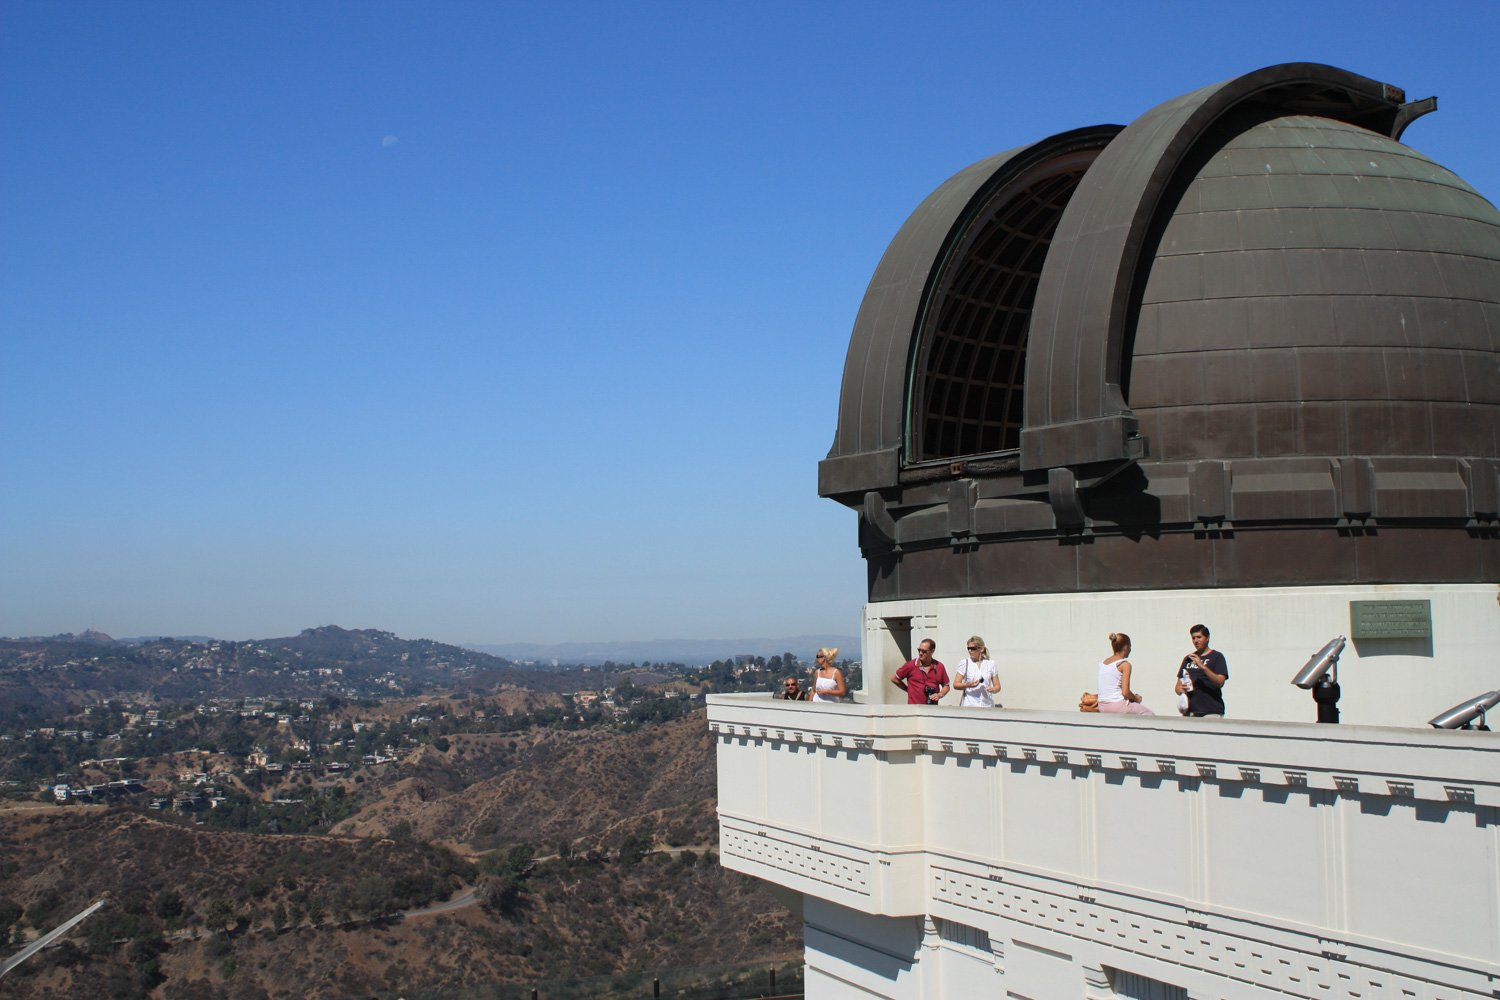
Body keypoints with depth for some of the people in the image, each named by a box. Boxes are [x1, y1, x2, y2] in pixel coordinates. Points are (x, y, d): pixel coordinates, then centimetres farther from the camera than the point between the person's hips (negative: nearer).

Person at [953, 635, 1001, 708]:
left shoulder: (991, 664, 11)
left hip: (987, 705, 2)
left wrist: (993, 689, -12)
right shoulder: (965, 663, 7)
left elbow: (997, 686, 11)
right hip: (969, 706, -2)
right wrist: (967, 685, -16)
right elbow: (955, 685, 2)